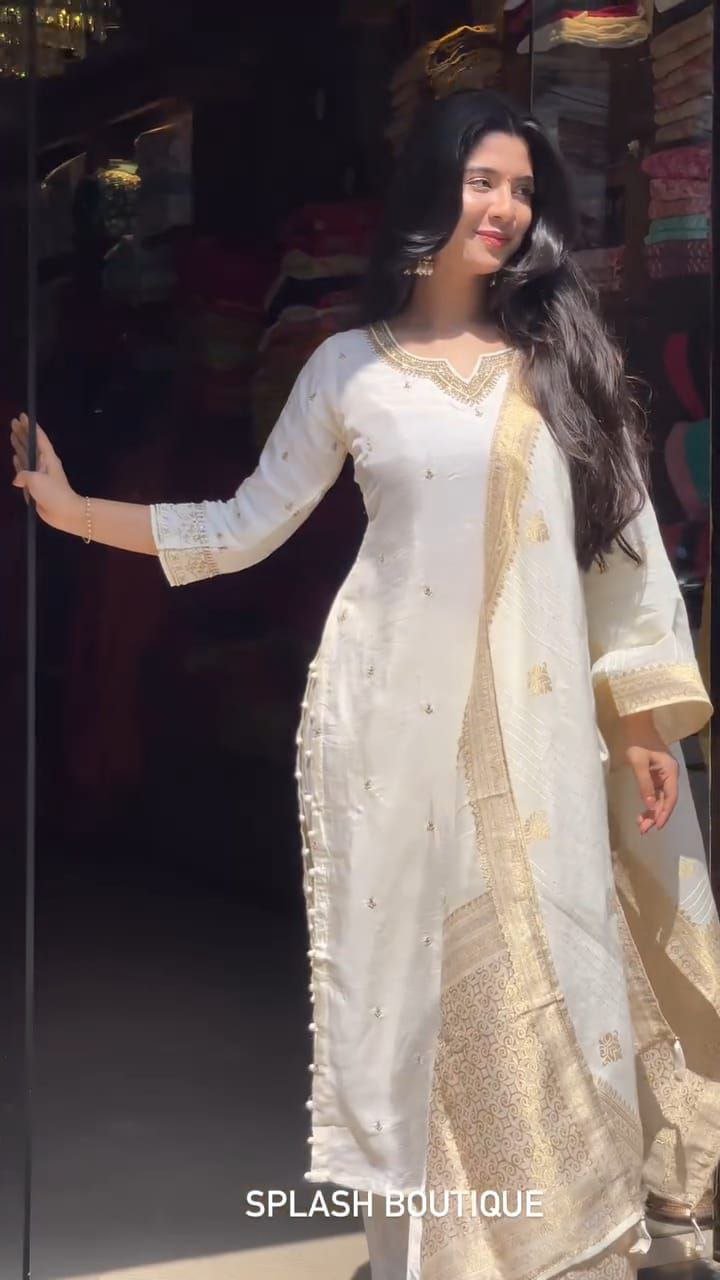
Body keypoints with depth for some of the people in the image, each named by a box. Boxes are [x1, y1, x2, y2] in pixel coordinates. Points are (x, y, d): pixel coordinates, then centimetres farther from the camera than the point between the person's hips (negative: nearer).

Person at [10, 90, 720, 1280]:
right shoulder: (349, 365, 5)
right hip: (395, 714, -1)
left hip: (535, 721, 1)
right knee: (413, 972, 5)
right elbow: (247, 526, 9)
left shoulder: (561, 355, 7)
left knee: (550, 974, 4)